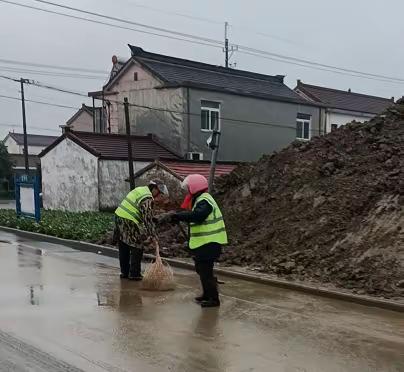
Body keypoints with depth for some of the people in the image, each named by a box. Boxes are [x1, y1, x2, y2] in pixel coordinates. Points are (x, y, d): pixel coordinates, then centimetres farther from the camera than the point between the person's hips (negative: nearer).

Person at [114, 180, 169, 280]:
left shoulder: (140, 190, 15)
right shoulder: (147, 198, -14)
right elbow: (147, 219, -17)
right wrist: (152, 235, -11)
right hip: (129, 223, -10)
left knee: (124, 249, 16)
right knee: (137, 249, 1)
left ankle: (124, 272, 24)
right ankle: (134, 274, 6)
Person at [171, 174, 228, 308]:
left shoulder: (204, 201, -18)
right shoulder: (201, 200, 17)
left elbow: (197, 216, -34)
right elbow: (195, 216, 17)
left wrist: (179, 215, -28)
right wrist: (180, 216, 5)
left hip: (208, 243, -11)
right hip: (203, 242, 11)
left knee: (205, 271, -5)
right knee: (200, 269, 21)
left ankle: (214, 299, 3)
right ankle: (207, 294, 34)